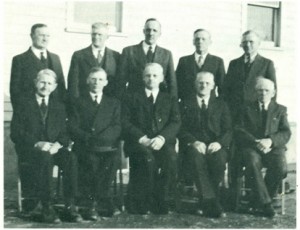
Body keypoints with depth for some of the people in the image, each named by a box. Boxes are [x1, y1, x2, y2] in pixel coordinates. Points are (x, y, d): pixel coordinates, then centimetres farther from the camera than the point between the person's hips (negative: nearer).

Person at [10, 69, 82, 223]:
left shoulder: (59, 106, 18)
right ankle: (47, 209, -31)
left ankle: (70, 207, -28)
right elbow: (16, 133, -2)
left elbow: (65, 133, 11)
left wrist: (58, 144, -13)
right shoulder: (24, 104, 7)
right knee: (45, 158, -37)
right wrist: (37, 144, -18)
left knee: (71, 158, -30)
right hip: (29, 150, -3)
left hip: (53, 148, 3)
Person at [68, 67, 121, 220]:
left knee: (111, 160, -32)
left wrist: (98, 139, -12)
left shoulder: (113, 103, 20)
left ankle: (95, 203, -23)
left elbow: (117, 128, 6)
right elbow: (73, 127, 4)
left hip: (107, 147, 1)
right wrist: (89, 138, -13)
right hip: (85, 148, -1)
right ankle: (104, 201, -22)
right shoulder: (78, 102, 16)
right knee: (91, 160, -33)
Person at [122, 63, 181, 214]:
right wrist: (142, 138, -14)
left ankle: (160, 202, -20)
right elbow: (125, 123, 3)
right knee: (148, 157, -35)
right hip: (138, 143, -1)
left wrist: (161, 138, -16)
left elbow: (175, 123, 4)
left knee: (170, 157, -32)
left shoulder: (170, 100, 21)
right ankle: (141, 203, -24)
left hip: (162, 143, 1)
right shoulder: (132, 98, 17)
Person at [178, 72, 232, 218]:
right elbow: (181, 129, 3)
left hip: (215, 147, 1)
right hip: (193, 147, -1)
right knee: (196, 158, -36)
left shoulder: (221, 105, 19)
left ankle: (208, 200, -21)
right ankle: (211, 202, -35)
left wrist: (219, 142, -13)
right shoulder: (185, 104, 16)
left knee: (218, 159, -34)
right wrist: (193, 142, -16)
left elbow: (228, 130, 9)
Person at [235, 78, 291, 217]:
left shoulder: (280, 110, 17)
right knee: (253, 163, -35)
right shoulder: (248, 109, 16)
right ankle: (264, 202, -25)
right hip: (252, 147, -1)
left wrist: (270, 141, -15)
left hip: (273, 148, 1)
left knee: (281, 168, -30)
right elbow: (240, 131, 4)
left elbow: (286, 133, 5)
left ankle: (258, 199, -11)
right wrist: (256, 142, -15)